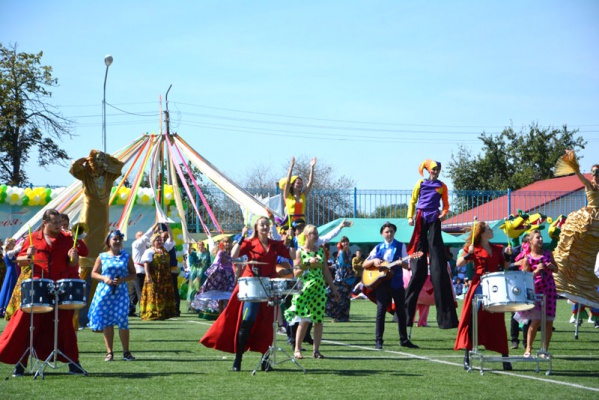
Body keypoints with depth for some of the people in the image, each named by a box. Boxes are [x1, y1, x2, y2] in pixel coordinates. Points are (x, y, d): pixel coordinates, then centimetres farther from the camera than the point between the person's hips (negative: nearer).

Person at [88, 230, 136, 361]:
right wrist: (104, 278, -10)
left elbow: (133, 274, 8)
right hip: (104, 292, 1)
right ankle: (109, 352, 9)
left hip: (121, 292, -1)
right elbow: (94, 273, 9)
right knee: (106, 322, 1)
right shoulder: (102, 257, 6)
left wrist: (122, 279, -10)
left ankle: (126, 352, 1)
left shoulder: (126, 256, 6)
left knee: (122, 321, -7)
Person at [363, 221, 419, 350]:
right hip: (381, 282, 0)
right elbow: (365, 265, 8)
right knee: (381, 310, -5)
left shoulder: (401, 246, 6)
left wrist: (402, 263, -21)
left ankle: (404, 339, 14)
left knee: (401, 310, 4)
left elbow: (408, 266, 1)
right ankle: (378, 341, -4)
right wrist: (373, 261, -12)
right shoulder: (378, 248, 8)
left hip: (396, 282, 0)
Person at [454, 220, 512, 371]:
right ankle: (467, 358, 2)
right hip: (479, 287, -4)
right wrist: (468, 254, -19)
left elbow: (505, 267, 16)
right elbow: (458, 263, -5)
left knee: (497, 323, 4)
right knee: (473, 321, -3)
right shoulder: (474, 248, 2)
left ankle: (505, 358, 6)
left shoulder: (497, 249, 15)